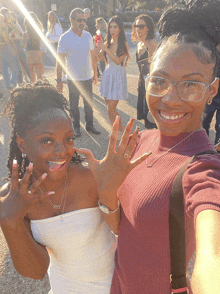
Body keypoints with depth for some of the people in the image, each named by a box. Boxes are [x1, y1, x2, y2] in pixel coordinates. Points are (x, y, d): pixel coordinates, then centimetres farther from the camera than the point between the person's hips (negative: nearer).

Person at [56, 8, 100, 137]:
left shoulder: (88, 36, 3)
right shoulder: (65, 38, -10)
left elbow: (92, 56, 10)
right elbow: (60, 61, -10)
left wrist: (95, 73, 10)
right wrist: (59, 80, -12)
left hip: (88, 77, 4)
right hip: (73, 79, -3)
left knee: (89, 103, 13)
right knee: (74, 105, 10)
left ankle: (90, 125, 29)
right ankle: (76, 127, 26)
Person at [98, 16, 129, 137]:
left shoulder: (124, 44, -9)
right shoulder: (108, 42, 7)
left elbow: (118, 61, -20)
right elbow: (99, 57, 8)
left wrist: (105, 49, -22)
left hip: (118, 77, -6)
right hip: (107, 74, 6)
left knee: (111, 108, -8)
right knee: (110, 107, 9)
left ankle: (120, 131, 11)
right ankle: (116, 129, 24)